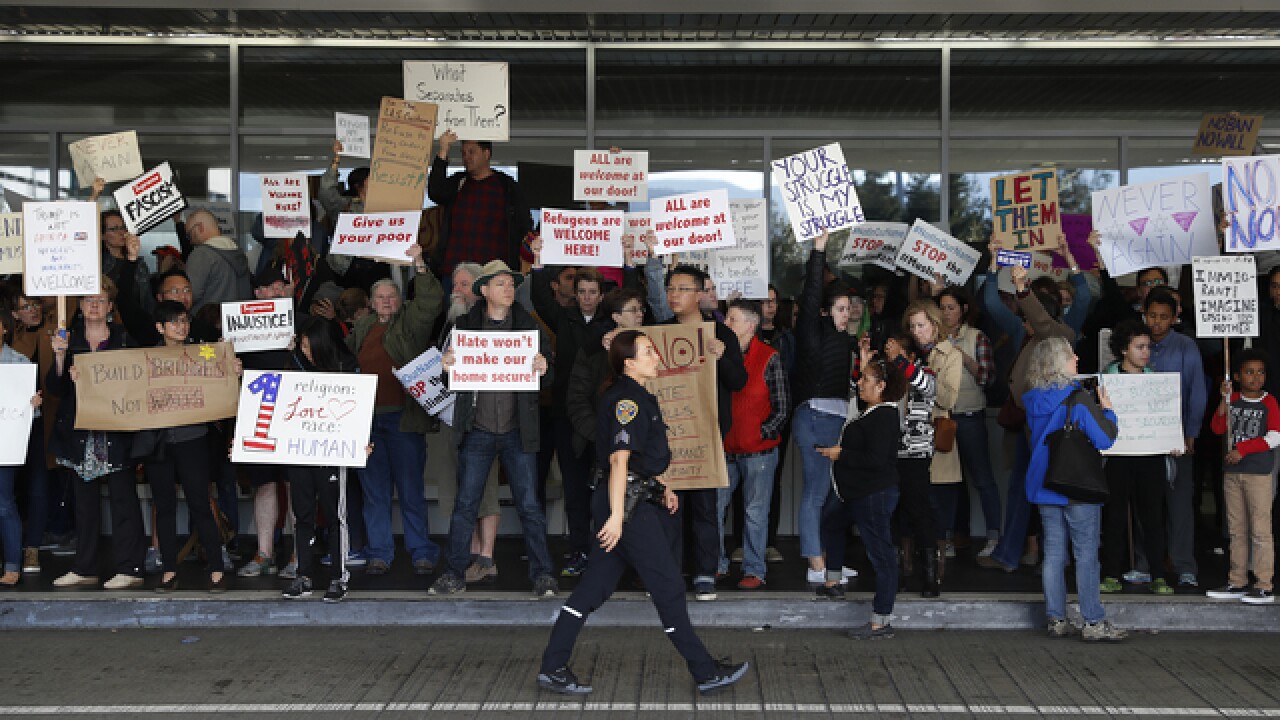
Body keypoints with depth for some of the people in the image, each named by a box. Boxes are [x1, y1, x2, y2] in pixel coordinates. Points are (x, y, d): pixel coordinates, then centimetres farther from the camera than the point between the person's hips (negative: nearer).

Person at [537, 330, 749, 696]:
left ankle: (553, 669, 12)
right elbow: (619, 460, -22)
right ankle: (706, 672, 7)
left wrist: (660, 487, 20)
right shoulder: (627, 399, -16)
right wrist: (617, 516, -26)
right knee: (668, 586, -2)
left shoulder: (638, 396, 17)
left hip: (636, 498, 10)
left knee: (593, 588, 10)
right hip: (628, 503, -10)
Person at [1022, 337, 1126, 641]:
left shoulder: (1033, 402, 6)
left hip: (1045, 488, 6)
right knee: (1086, 553, 0)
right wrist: (1107, 410, 2)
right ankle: (1094, 622, 2)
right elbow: (1105, 439, -15)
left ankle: (1056, 619, 12)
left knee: (1053, 553, 9)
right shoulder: (1078, 398, -14)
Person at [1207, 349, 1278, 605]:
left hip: (1258, 472, -5)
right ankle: (1237, 583, 16)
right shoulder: (1232, 400, 11)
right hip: (1231, 472, 5)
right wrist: (1224, 400, -11)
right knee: (1237, 530, 10)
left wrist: (1243, 449, -13)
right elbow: (1217, 428, 0)